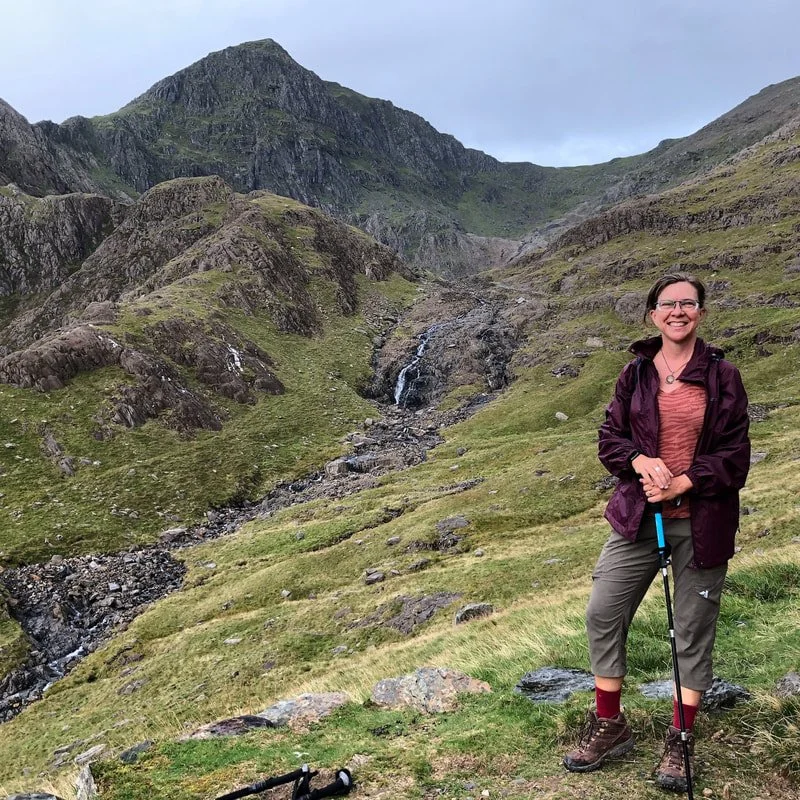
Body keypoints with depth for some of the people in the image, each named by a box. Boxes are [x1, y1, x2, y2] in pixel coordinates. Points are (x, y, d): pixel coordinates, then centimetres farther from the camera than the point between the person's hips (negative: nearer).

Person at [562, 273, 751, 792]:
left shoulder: (722, 375, -5)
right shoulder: (635, 374, 3)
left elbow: (734, 455, -6)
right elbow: (610, 437, 5)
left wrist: (682, 485, -17)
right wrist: (640, 460, -15)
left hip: (700, 522, -2)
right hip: (639, 516, 3)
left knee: (693, 630, 8)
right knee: (604, 613, 2)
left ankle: (679, 743, 25)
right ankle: (609, 728, 22)